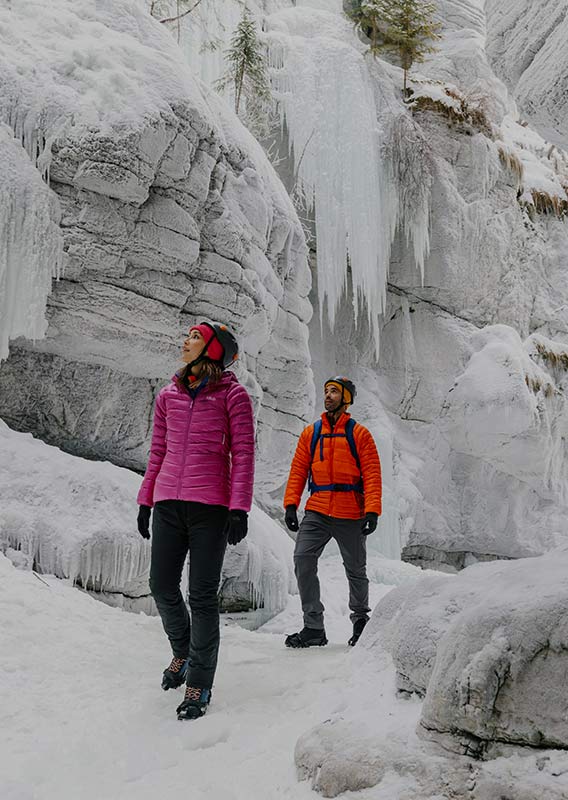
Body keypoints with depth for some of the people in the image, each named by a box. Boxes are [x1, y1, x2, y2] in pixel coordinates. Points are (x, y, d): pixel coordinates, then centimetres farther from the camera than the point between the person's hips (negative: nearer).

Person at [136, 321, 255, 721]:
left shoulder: (233, 395, 0)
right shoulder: (169, 395, 14)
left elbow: (243, 454, -5)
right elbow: (158, 452, 18)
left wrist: (239, 509, -12)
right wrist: (146, 501, 14)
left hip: (210, 506, -5)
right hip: (168, 503, 5)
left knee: (203, 595, -2)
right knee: (163, 588, 7)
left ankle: (199, 684, 10)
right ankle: (183, 653, 34)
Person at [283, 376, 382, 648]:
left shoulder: (359, 434, 2)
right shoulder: (310, 433, 11)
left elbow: (372, 475, -3)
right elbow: (298, 471, 9)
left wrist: (372, 511, -13)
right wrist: (291, 504, -2)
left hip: (351, 514, -2)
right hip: (317, 512, 2)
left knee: (356, 570, 9)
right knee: (303, 559, -14)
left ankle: (361, 620, 33)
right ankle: (313, 628, -6)